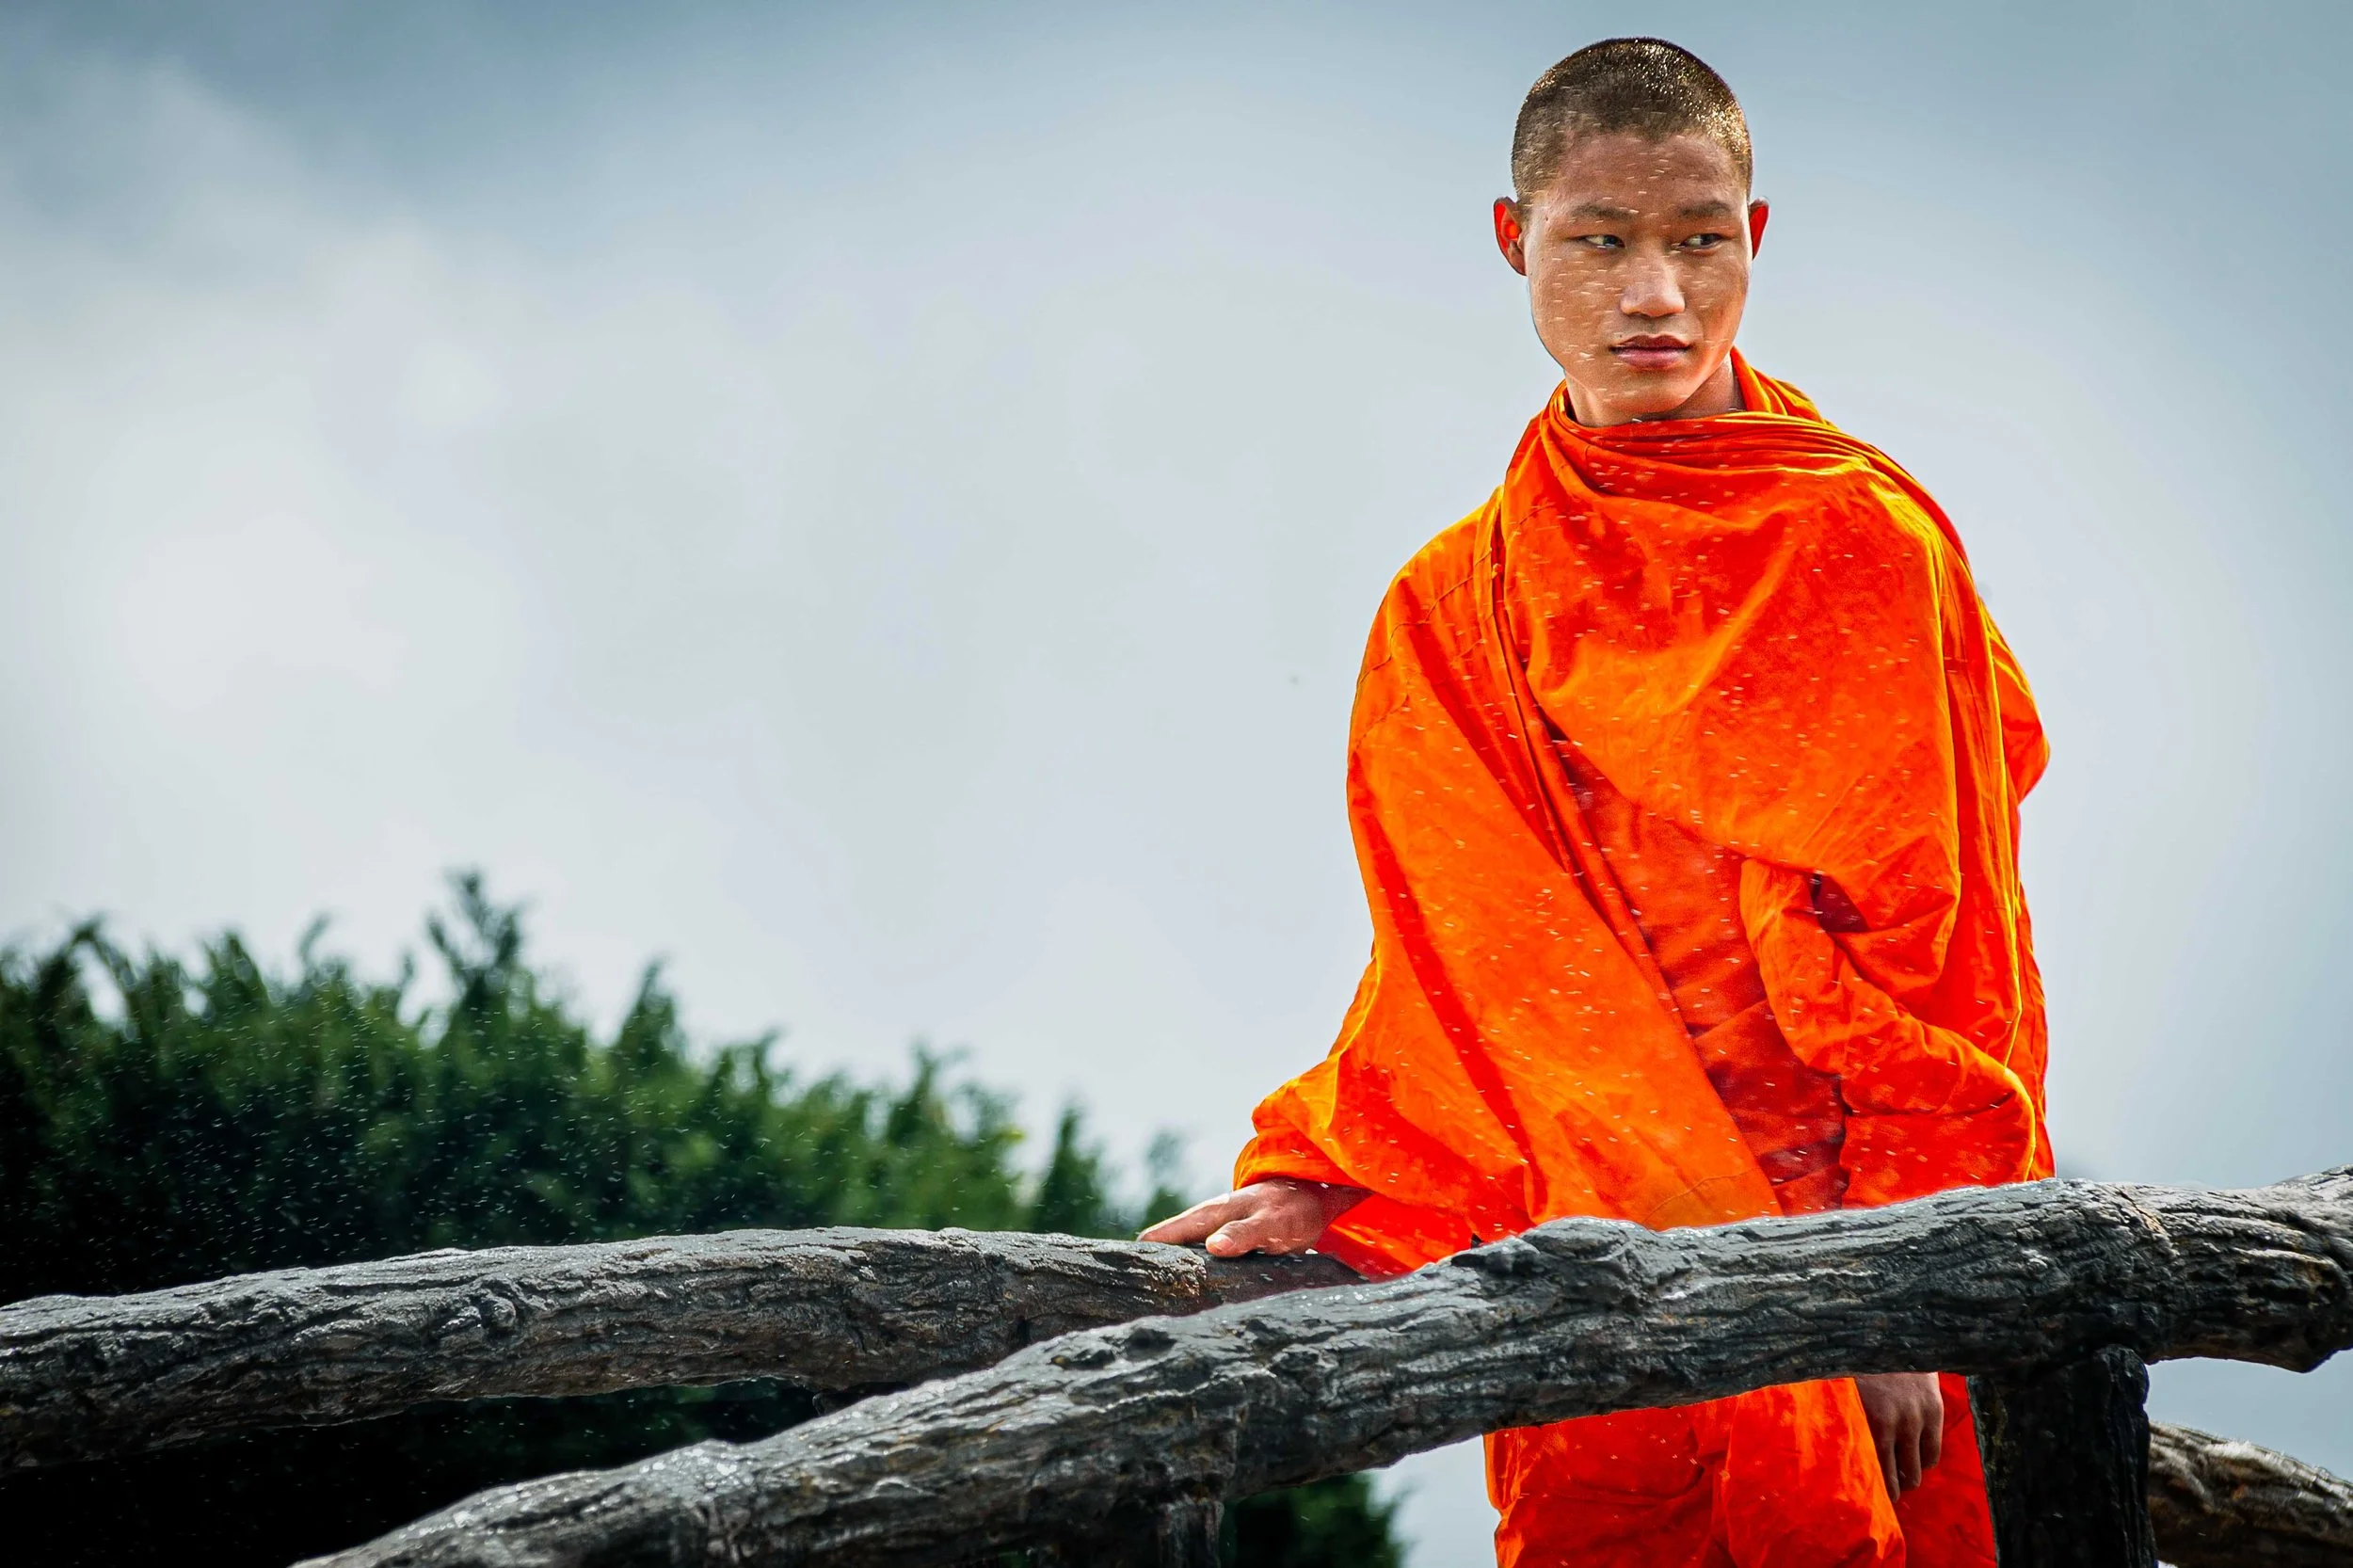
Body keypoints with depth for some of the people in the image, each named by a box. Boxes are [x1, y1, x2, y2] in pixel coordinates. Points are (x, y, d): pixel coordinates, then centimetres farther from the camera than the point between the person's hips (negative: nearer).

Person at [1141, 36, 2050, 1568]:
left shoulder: (1872, 540, 1)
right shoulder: (1454, 607, 9)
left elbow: (1946, 940, -2)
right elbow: (1467, 978, 7)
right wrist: (1318, 1187, -8)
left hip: (1847, 1260, -1)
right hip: (1596, 1284, 2)